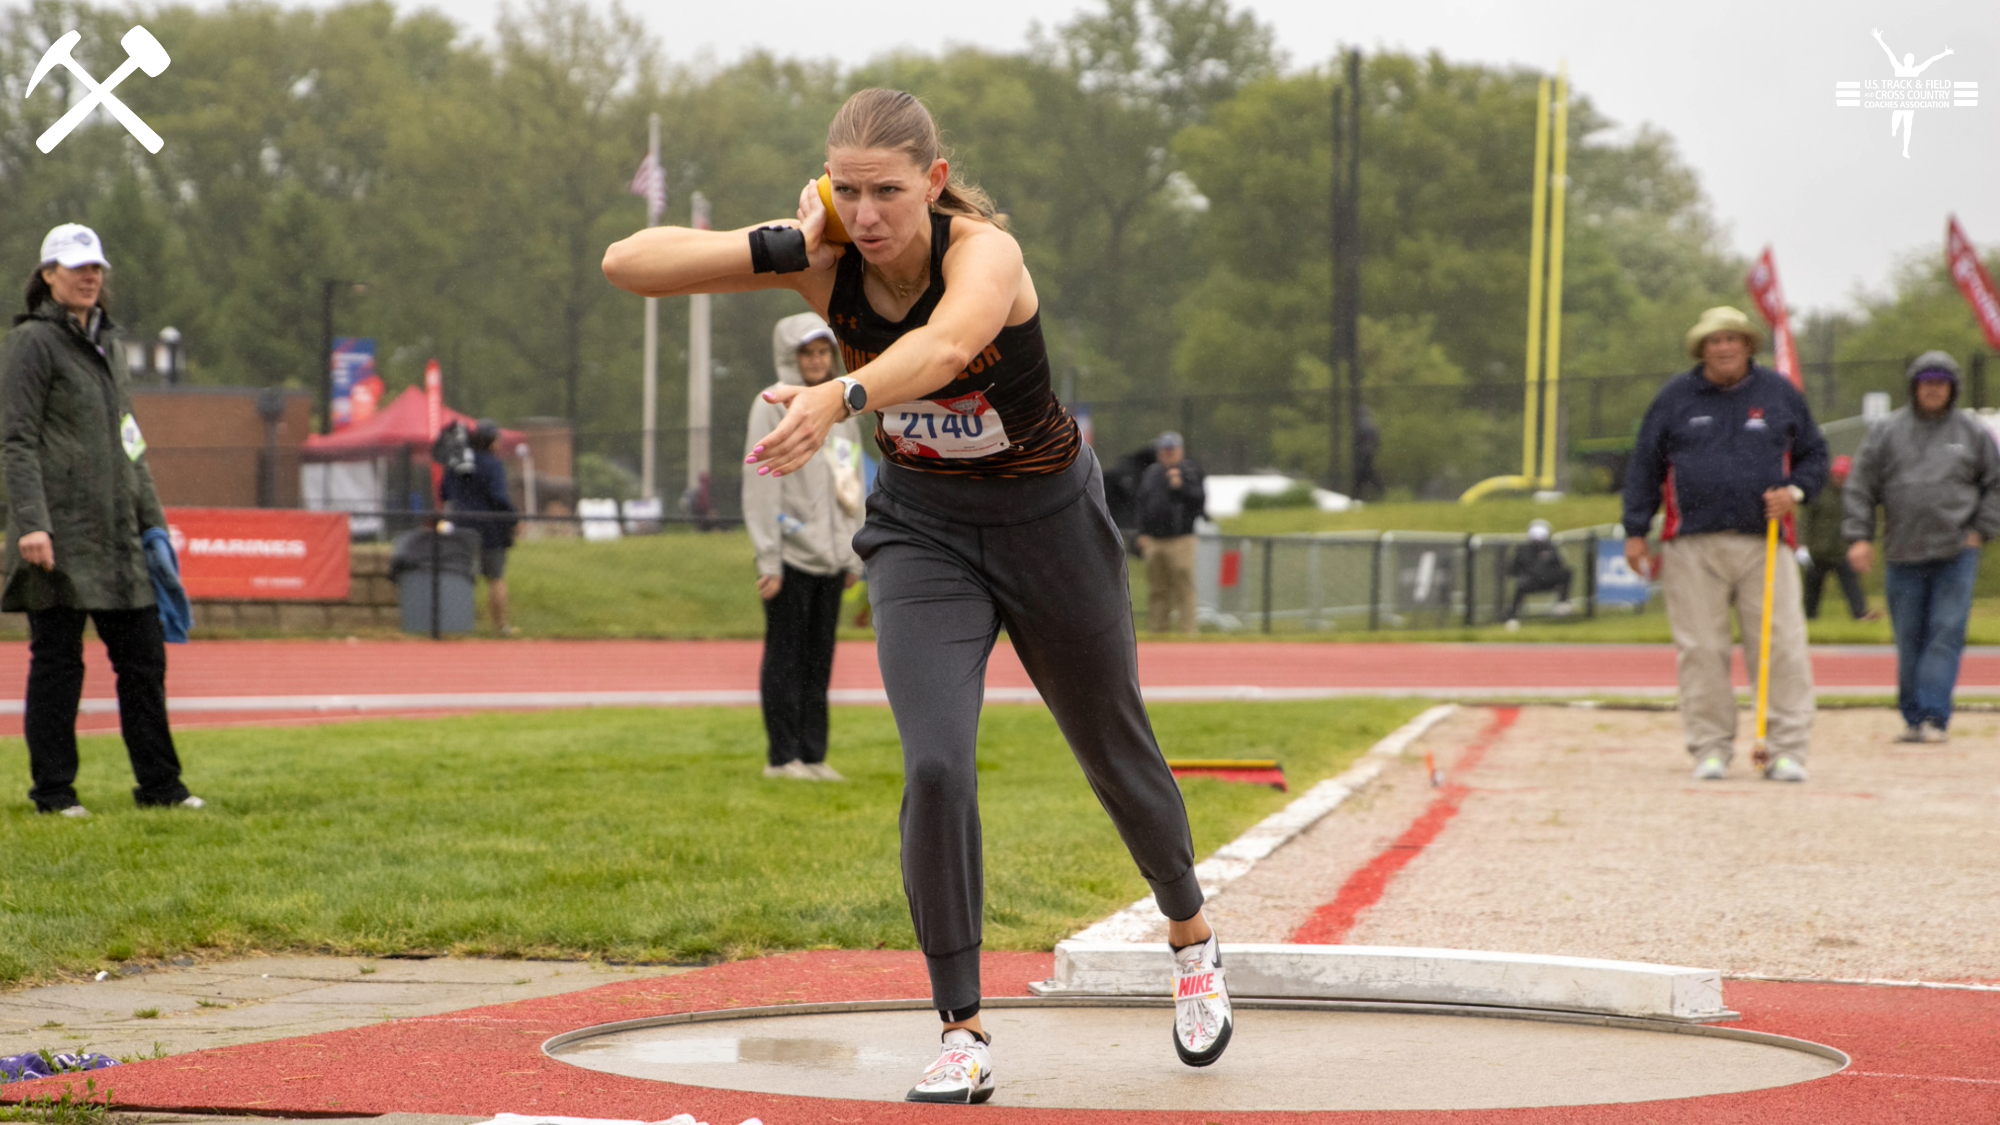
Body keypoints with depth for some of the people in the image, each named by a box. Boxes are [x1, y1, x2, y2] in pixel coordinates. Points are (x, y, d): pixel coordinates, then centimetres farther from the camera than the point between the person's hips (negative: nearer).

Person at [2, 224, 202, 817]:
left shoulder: (106, 343, 18)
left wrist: (150, 518, 19)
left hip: (116, 534, 7)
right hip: (61, 536, -7)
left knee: (143, 656, 6)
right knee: (57, 660, -2)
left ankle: (159, 784, 13)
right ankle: (53, 790, 5)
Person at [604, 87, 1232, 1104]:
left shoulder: (985, 253, -30)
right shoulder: (823, 263, -18)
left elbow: (947, 343, -55)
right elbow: (626, 264, -21)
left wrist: (839, 396, -73)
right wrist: (780, 250, -33)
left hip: (1047, 523, -2)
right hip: (922, 533, 2)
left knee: (1114, 753, 16)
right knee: (935, 769, -17)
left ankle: (1191, 942, 44)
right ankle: (964, 1033, -7)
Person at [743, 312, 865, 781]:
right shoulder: (773, 407, -4)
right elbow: (761, 487, -9)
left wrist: (854, 556, 14)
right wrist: (769, 559, -13)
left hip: (830, 558, 6)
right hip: (791, 555, -6)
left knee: (819, 658, 7)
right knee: (784, 657, -2)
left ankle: (814, 755, 11)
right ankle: (782, 756, 1)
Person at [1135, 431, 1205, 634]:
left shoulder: (1190, 471, 1)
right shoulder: (1151, 473, 18)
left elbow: (1199, 500, -9)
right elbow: (1142, 504, 20)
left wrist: (1180, 486, -20)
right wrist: (1142, 534, 13)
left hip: (1180, 539, -6)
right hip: (1153, 540, 6)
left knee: (1183, 586, -8)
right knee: (1157, 589, 9)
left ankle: (1188, 629, -7)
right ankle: (1159, 628, 14)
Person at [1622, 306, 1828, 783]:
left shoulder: (1780, 394, 11)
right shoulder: (1675, 398, 9)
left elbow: (1814, 454, 19)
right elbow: (1644, 467, 10)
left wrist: (1795, 492, -1)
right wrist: (1636, 532, 4)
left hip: (1764, 543, 0)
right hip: (1693, 550, 0)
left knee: (1782, 648, -6)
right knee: (1701, 651, -1)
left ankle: (1788, 750, -2)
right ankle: (1710, 748, 7)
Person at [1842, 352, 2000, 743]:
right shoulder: (1886, 432, 7)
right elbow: (1860, 487, 7)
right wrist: (1859, 536, -3)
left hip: (1956, 553, -1)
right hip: (1904, 556, 1)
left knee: (1946, 634, -10)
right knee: (1909, 639, 4)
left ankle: (1934, 717, -12)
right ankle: (1913, 719, 13)